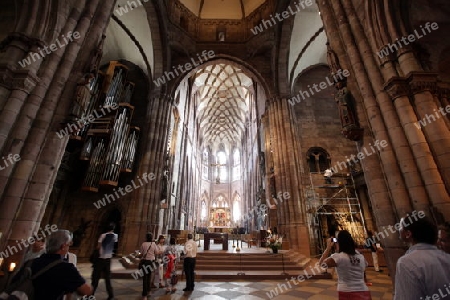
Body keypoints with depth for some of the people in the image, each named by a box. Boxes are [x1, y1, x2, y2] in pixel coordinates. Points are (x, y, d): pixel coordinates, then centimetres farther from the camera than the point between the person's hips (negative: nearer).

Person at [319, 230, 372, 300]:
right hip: (364, 292, 4)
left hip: (347, 294, -4)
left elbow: (321, 264, -6)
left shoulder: (338, 257, -15)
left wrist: (328, 248, -2)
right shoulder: (361, 256, 1)